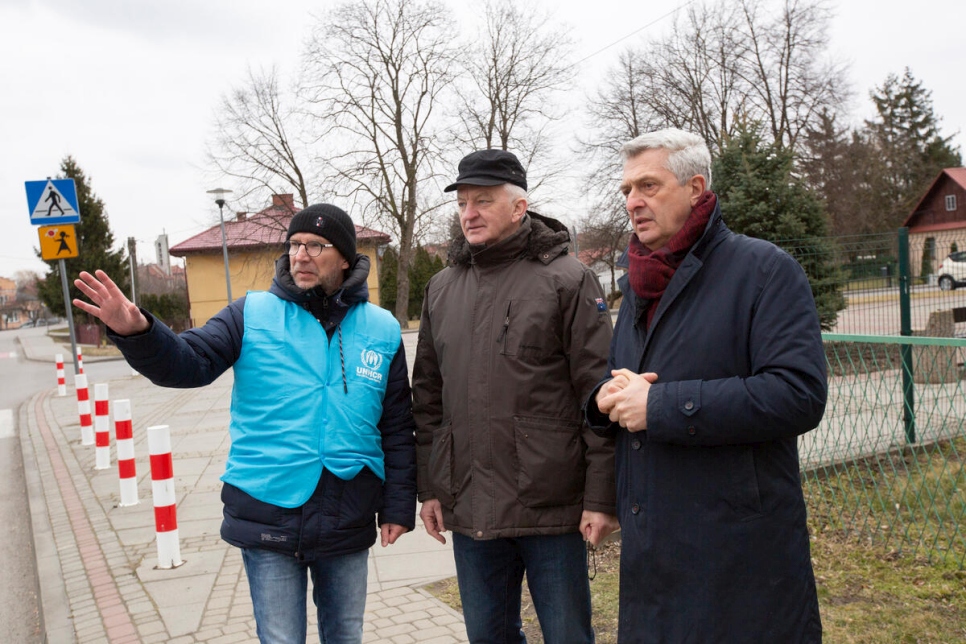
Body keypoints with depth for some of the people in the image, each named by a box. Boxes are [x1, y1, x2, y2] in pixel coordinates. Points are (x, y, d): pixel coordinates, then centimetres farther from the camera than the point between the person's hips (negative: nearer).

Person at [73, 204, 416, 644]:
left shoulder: (382, 329, 2)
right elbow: (190, 364, -14)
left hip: (348, 523, 2)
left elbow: (397, 429, 5)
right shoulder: (253, 315, -2)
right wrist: (136, 332, -34)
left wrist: (398, 508, 4)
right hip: (267, 520, -1)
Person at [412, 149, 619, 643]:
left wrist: (601, 497, -11)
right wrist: (429, 488, 12)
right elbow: (429, 399, 13)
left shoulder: (567, 279, -7)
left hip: (552, 507, -5)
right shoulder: (441, 289, 10)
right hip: (468, 509, 5)